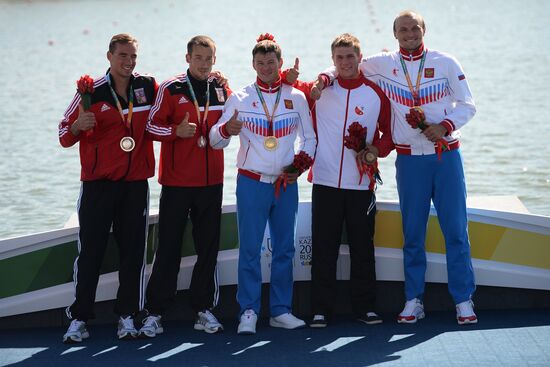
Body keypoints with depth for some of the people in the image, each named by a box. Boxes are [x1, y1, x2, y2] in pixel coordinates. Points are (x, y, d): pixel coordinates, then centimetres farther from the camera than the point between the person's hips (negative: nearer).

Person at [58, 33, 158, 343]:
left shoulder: (149, 87, 4)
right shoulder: (92, 92, -3)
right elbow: (65, 136, -1)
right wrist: (78, 126, -22)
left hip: (136, 182, 2)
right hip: (98, 183, -2)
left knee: (133, 251, 4)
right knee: (90, 251, -2)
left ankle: (127, 316, 11)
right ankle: (79, 318, 4)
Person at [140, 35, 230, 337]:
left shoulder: (222, 91, 9)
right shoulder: (170, 89, -3)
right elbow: (152, 126, -6)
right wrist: (176, 131, -22)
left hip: (211, 181, 4)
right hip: (176, 181, -4)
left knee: (208, 247, 6)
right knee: (169, 248, -1)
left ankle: (203, 309, 15)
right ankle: (155, 312, 4)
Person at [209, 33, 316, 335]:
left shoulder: (296, 97, 8)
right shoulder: (239, 98, 4)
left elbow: (309, 138, 14)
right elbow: (215, 140, 1)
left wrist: (301, 162, -4)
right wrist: (227, 129, -21)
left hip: (286, 184, 2)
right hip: (251, 183, -2)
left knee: (284, 248, 6)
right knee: (250, 249, -7)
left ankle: (281, 310, 14)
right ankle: (248, 312, -2)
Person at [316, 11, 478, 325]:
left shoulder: (446, 63, 2)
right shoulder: (383, 64, 4)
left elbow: (467, 105, 2)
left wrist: (445, 126, -15)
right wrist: (324, 79, -5)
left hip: (446, 155, -1)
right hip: (410, 160, 1)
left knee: (456, 229, -1)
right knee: (413, 233, 5)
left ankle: (464, 300, 6)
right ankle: (414, 301, 13)